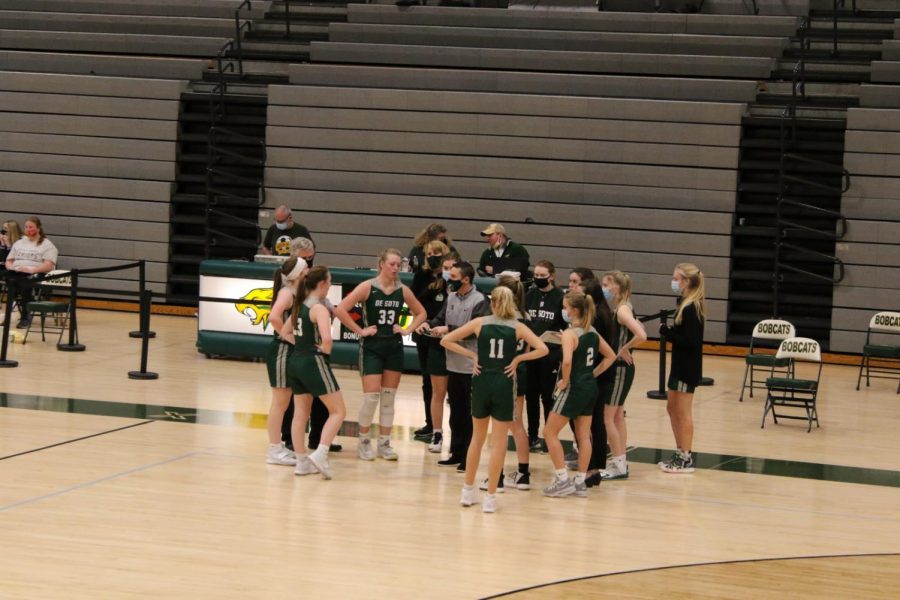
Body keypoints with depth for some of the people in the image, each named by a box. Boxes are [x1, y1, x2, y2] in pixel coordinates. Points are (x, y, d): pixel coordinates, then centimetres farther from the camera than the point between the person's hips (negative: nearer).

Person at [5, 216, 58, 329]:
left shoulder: (47, 245, 7)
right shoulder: (19, 243, 26)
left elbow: (49, 266, -6)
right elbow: (9, 261, 25)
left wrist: (32, 270, -21)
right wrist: (11, 267, 0)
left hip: (35, 275, -4)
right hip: (16, 273, 4)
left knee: (24, 283, -40)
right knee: (10, 279, -34)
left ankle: (25, 317, -32)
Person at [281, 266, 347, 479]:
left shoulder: (300, 305, 11)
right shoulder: (319, 308, -15)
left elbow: (285, 332, 22)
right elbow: (326, 337, -30)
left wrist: (301, 344, 12)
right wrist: (326, 350, -10)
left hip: (295, 361, 9)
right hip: (314, 362, -9)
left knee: (301, 412, 12)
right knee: (338, 411, -2)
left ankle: (301, 462, 15)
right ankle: (320, 454, -16)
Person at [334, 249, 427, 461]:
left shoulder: (403, 291, 3)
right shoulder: (368, 287, -9)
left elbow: (421, 313, 18)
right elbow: (340, 309, -15)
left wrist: (407, 329, 3)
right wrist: (360, 330, -14)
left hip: (394, 348, 4)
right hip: (372, 347, -4)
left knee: (388, 397, 7)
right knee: (371, 397, -8)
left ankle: (384, 443, 15)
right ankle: (364, 441, 9)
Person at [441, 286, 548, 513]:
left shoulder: (479, 323, 3)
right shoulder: (518, 327, 1)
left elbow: (446, 340, 1)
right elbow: (542, 349, -9)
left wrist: (471, 354, 3)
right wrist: (517, 358, -2)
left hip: (481, 382, 2)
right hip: (504, 385, -2)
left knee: (477, 438, 17)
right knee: (498, 442, 4)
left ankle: (468, 491, 21)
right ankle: (490, 497, 1)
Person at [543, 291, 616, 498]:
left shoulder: (570, 333, -17)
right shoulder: (592, 332, 8)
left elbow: (567, 361, -33)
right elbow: (610, 356, 17)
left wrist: (564, 380, -17)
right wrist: (594, 374, 13)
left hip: (573, 388, -8)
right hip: (590, 388, 8)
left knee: (550, 432, 3)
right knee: (584, 436, 11)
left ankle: (563, 480, 0)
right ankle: (580, 482, 14)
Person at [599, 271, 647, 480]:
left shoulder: (622, 309, -18)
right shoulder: (616, 309, 10)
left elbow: (641, 336, -30)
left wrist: (624, 350, -18)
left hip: (620, 368, -10)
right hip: (615, 367, 10)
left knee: (606, 416, -5)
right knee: (616, 416, 14)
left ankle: (619, 465, 0)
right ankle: (620, 463, 20)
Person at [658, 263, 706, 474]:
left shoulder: (691, 308, -20)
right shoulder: (686, 304, 9)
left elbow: (689, 341, -24)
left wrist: (666, 331, -17)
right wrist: (668, 330, -3)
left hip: (687, 367, -10)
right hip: (680, 364, 10)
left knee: (682, 412, -1)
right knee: (673, 408, 17)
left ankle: (686, 459, 8)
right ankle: (680, 453, 26)